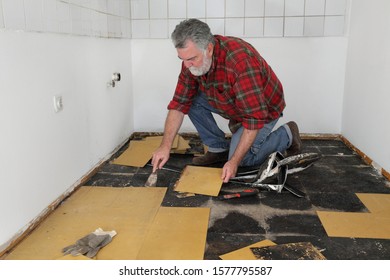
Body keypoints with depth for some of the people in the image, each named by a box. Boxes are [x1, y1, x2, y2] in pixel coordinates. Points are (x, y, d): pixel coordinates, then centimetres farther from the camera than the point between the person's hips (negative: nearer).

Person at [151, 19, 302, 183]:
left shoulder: (240, 61, -39)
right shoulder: (192, 60, -16)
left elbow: (255, 118, -36)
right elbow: (179, 104, -12)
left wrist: (234, 162, -34)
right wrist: (165, 146, -20)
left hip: (263, 108, -6)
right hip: (230, 103, 6)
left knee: (243, 160, -16)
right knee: (191, 100, -12)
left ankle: (286, 135, 8)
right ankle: (219, 149, 4)